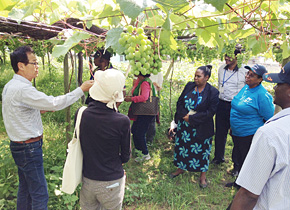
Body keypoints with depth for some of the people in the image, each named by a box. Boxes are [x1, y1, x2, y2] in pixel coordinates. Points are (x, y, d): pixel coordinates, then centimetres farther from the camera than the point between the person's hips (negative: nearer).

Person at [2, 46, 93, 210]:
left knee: (25, 188, 23)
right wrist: (81, 90, -20)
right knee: (40, 194, 1)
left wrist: (38, 110, 6)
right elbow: (54, 103, -26)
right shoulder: (22, 89, -24)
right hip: (29, 148, -10)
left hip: (19, 146, 10)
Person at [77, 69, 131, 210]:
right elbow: (125, 156, -8)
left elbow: (79, 141, 3)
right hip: (111, 182, -3)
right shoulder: (122, 121, -22)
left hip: (87, 181, 3)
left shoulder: (80, 114, -14)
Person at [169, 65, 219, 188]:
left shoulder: (212, 92, -12)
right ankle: (181, 168, 41)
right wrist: (184, 115, -14)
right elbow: (180, 102, 3)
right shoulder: (189, 86, 0)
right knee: (182, 147, 18)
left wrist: (192, 118, -19)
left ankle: (203, 176, 30)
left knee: (201, 150, 10)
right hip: (184, 126, 4)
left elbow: (210, 111, -15)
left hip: (201, 128, -4)